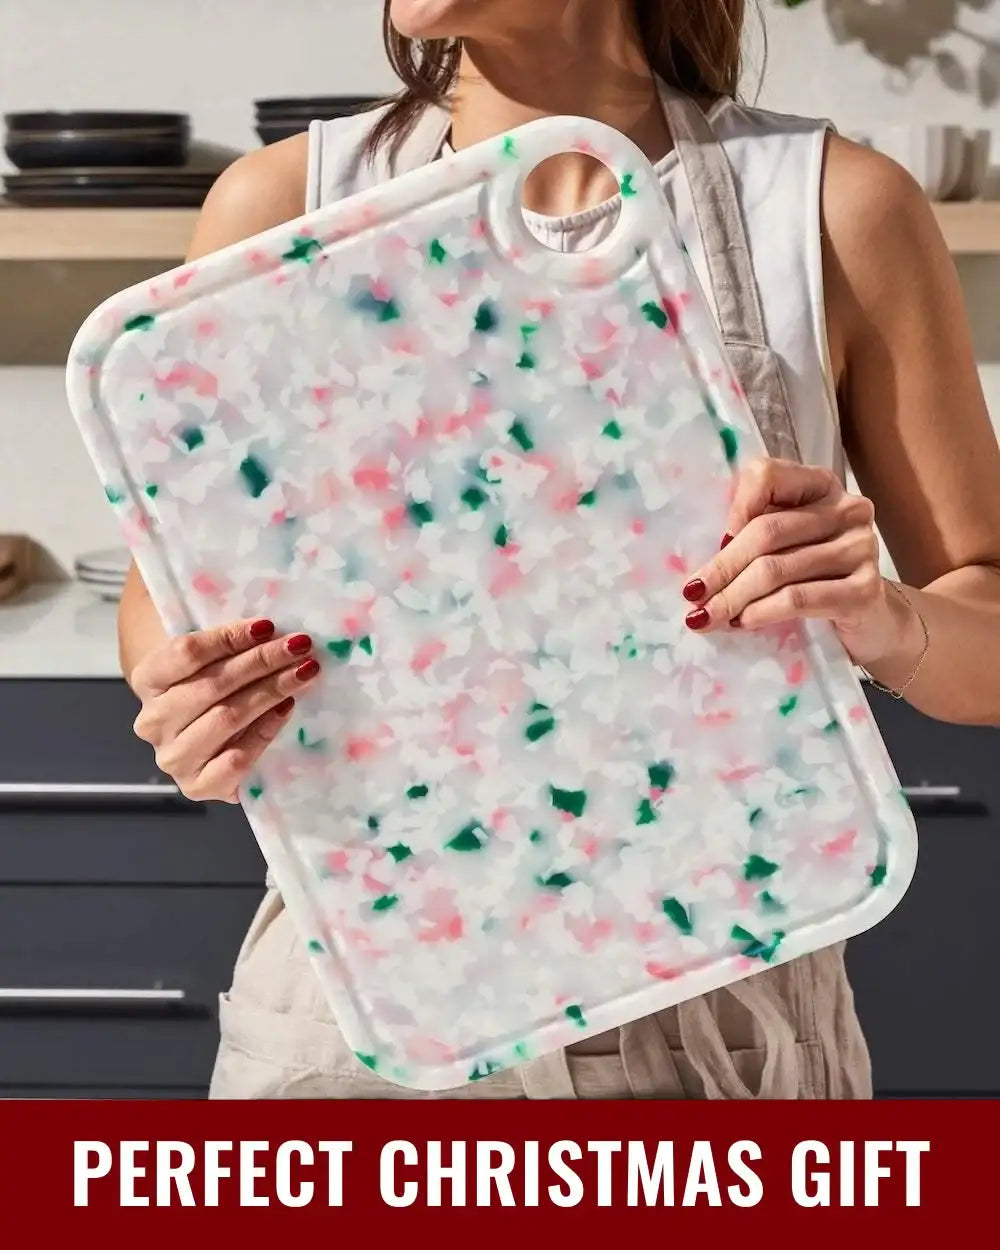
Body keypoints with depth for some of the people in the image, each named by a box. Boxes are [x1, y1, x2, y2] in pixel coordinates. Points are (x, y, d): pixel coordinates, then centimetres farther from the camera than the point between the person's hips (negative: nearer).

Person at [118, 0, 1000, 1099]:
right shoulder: (280, 207, -4)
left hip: (720, 1020, 0)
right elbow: (167, 602, 3)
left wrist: (889, 623, -25)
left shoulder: (842, 212, -7)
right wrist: (183, 698, -21)